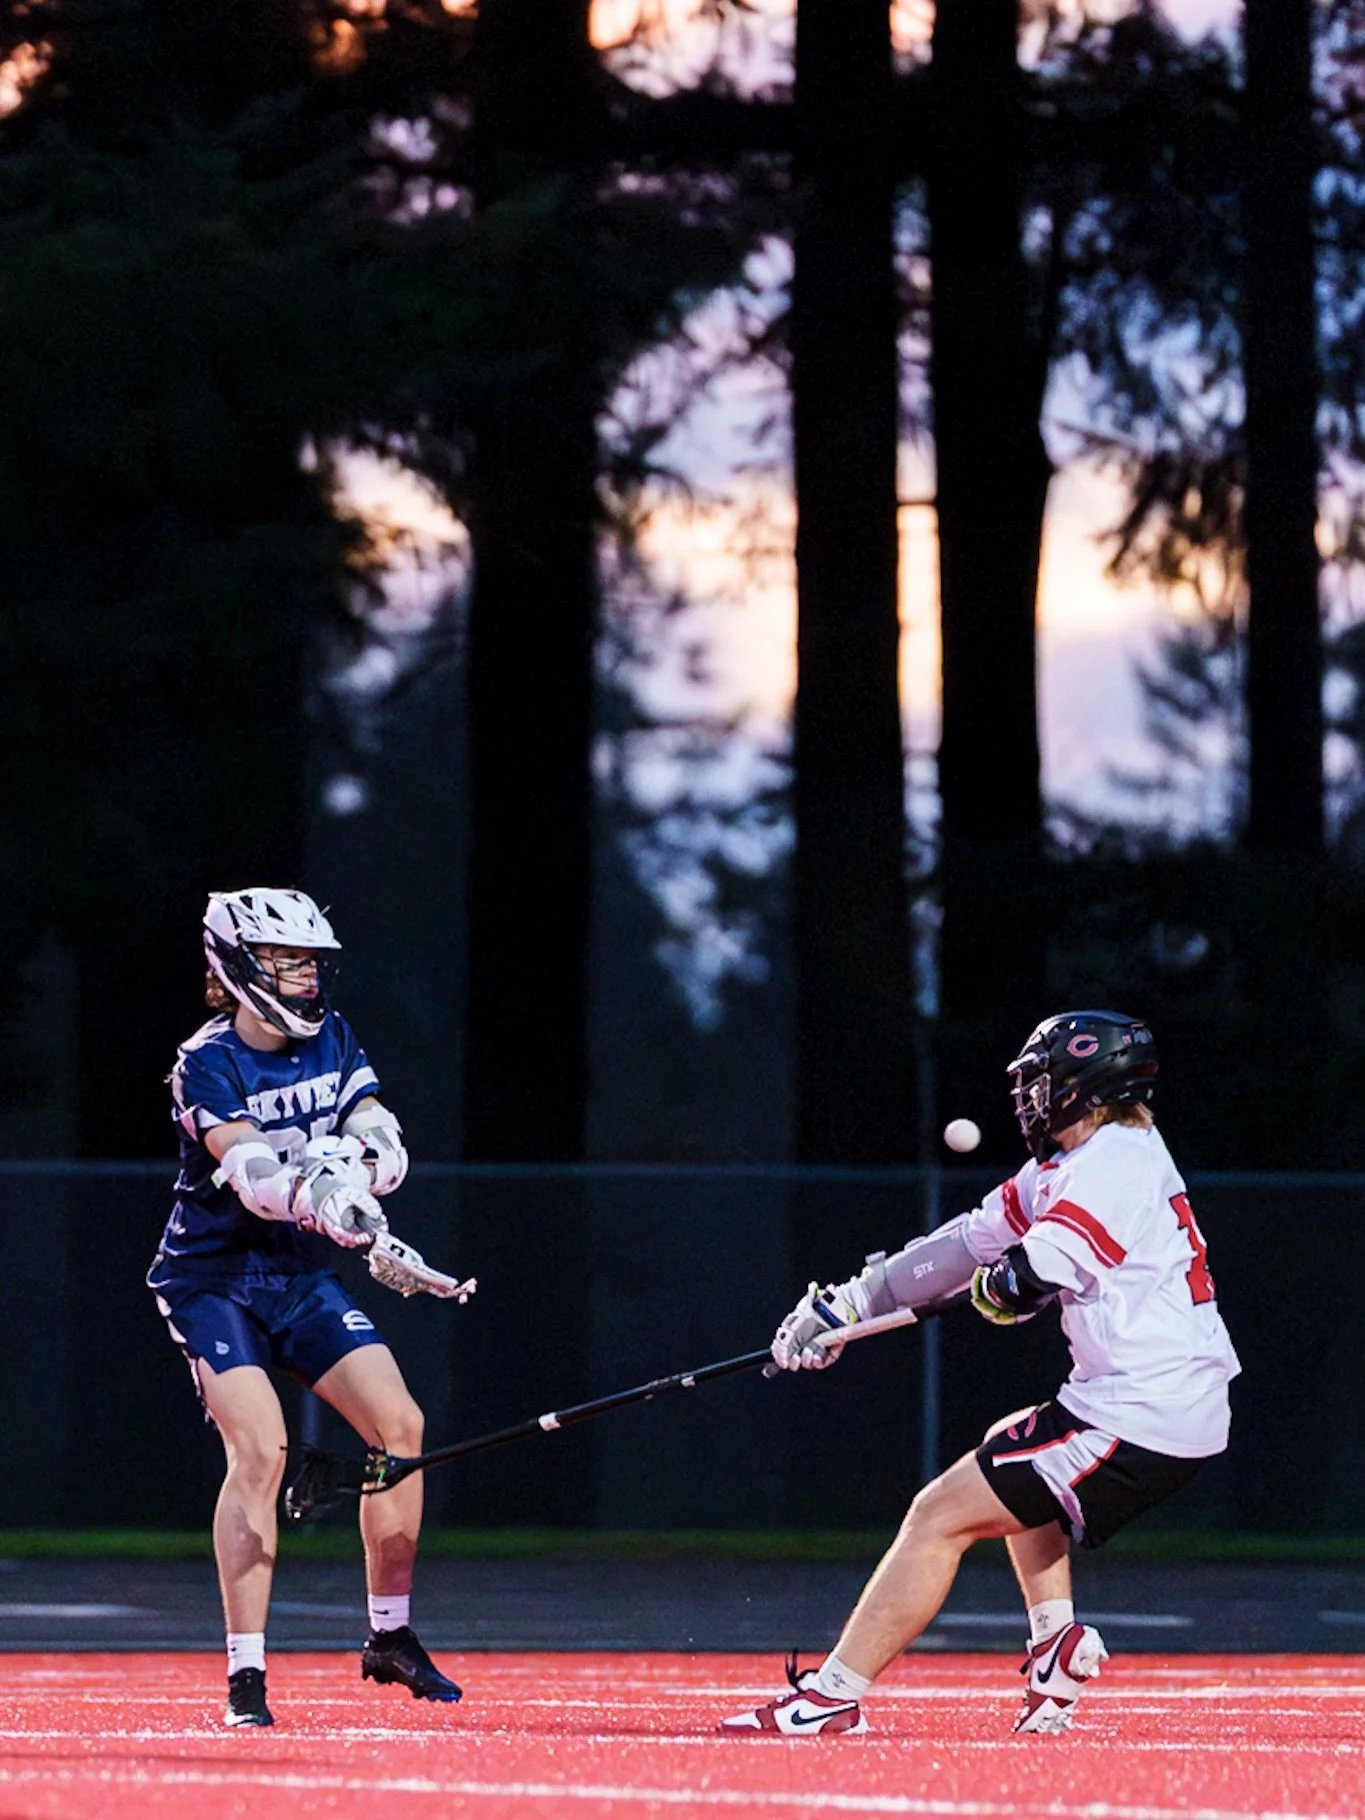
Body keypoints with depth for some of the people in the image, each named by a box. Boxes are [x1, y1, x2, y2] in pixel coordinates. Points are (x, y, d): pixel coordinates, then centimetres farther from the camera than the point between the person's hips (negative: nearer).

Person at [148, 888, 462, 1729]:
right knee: (261, 1447, -22)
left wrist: (357, 1155, -31)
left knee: (401, 1425, -4)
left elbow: (384, 1142, -7)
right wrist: (318, 1200, -51)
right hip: (214, 1275, -6)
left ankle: (391, 1636, 13)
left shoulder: (333, 1040, 3)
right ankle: (246, 1676, -18)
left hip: (302, 1274, 6)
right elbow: (249, 1170, -32)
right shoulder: (208, 1064, -16)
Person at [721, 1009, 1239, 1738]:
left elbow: (1020, 1285, -22)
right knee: (1009, 1454, 36)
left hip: (1137, 1423, -10)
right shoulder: (1066, 1168, 16)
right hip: (1185, 1415, 10)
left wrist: (991, 1284, 3)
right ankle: (1057, 1642, 20)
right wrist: (843, 1304, 16)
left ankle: (833, 1698, -8)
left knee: (941, 1516, -7)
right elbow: (971, 1241, 18)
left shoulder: (1115, 1161, -14)